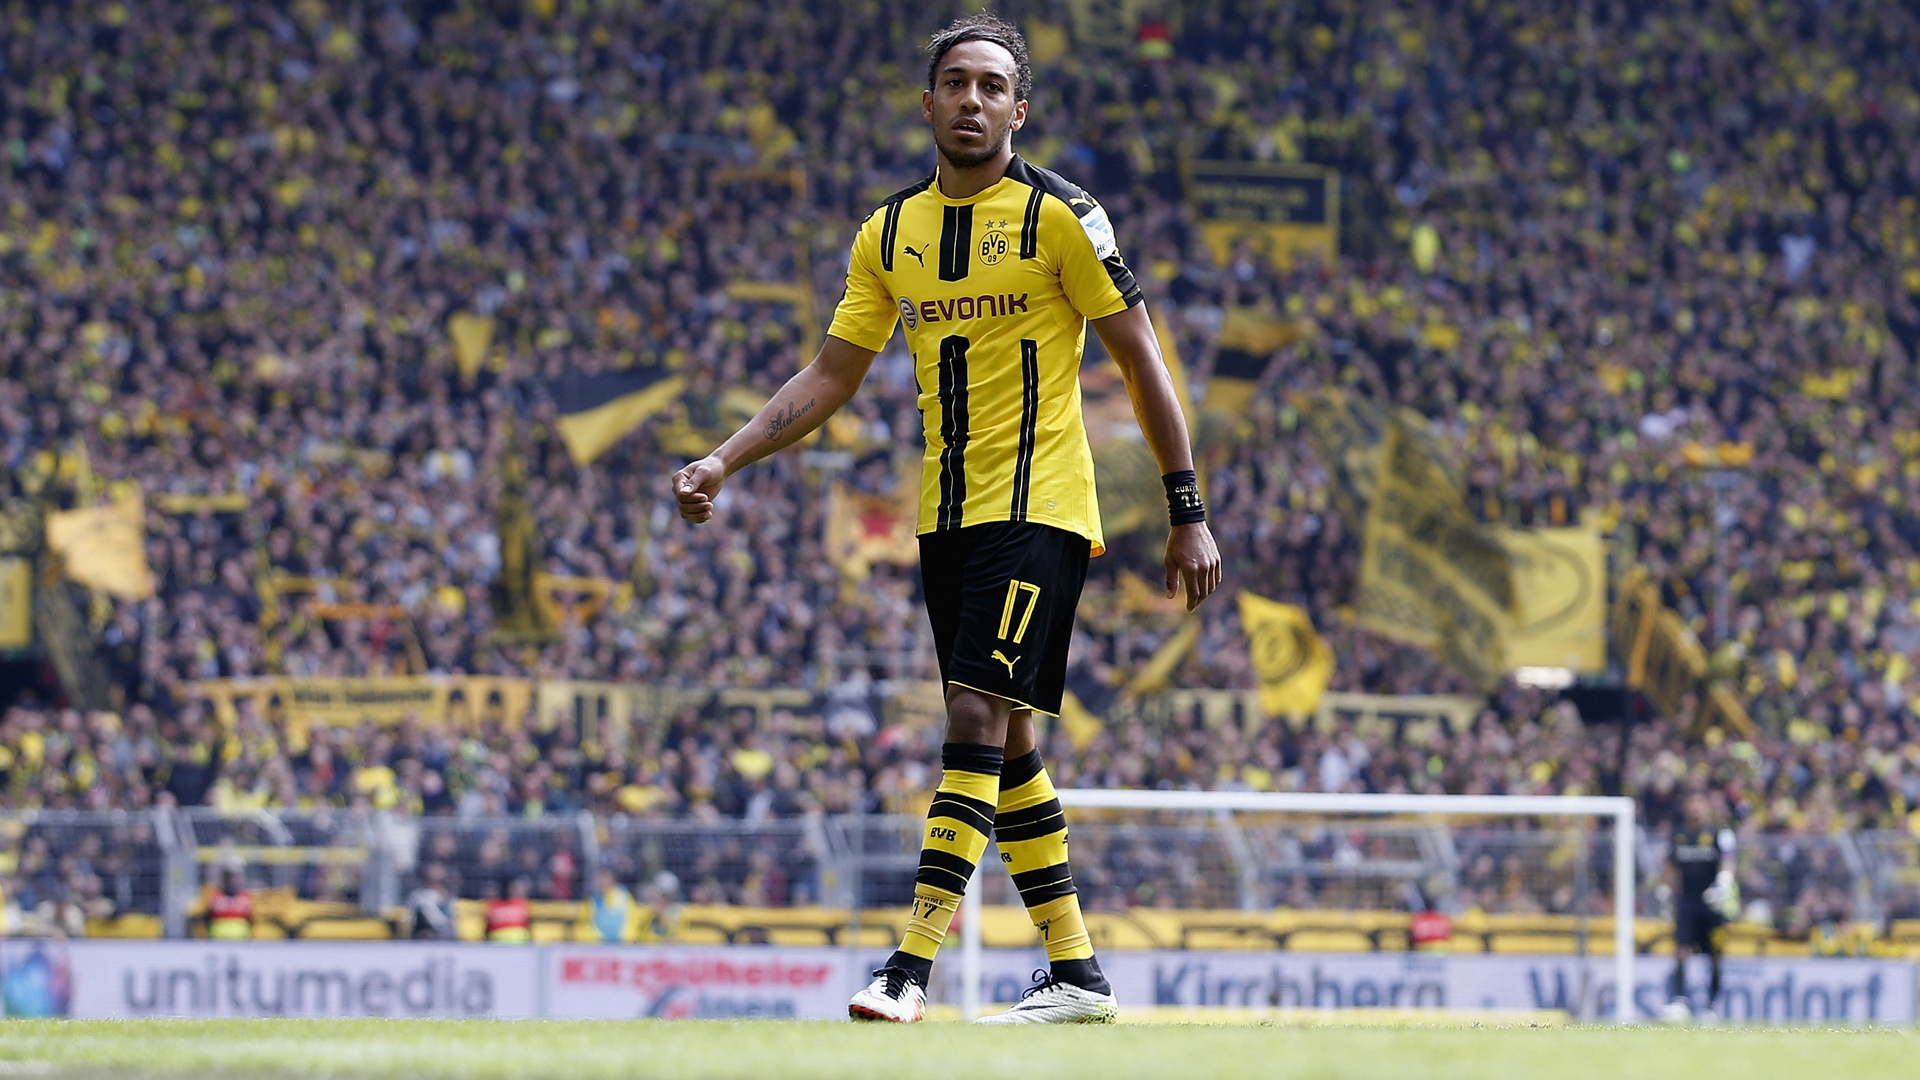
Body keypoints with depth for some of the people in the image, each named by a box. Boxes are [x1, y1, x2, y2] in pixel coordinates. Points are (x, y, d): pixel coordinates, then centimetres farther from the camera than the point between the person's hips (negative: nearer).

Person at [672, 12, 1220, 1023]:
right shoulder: (888, 234, 9)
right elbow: (829, 377, 12)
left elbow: (1141, 362, -4)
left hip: (1038, 511, -6)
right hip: (945, 518, 7)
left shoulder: (1061, 216, -7)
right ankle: (1075, 974, 16)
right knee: (1002, 745, 8)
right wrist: (723, 462, 0)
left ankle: (912, 965, -23)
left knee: (977, 720, -17)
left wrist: (1188, 514, -6)